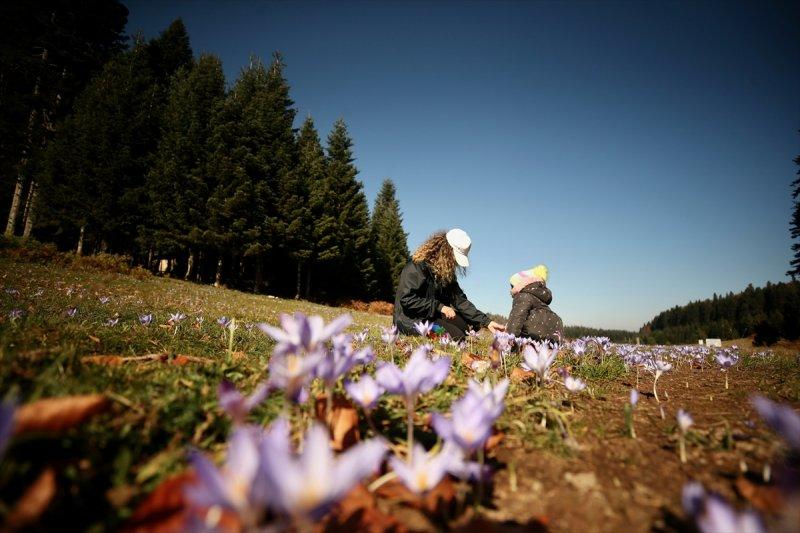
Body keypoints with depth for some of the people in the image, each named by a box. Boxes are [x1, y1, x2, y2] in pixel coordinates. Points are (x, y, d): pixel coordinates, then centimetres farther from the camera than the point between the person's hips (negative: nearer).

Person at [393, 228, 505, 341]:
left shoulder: (447, 274, 9)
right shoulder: (417, 266, -15)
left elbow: (460, 300, 1)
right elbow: (407, 300, -23)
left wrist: (486, 322, -9)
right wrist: (439, 307, -22)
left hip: (434, 317, 9)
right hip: (411, 320, -8)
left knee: (470, 324, -3)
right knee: (456, 335, -23)